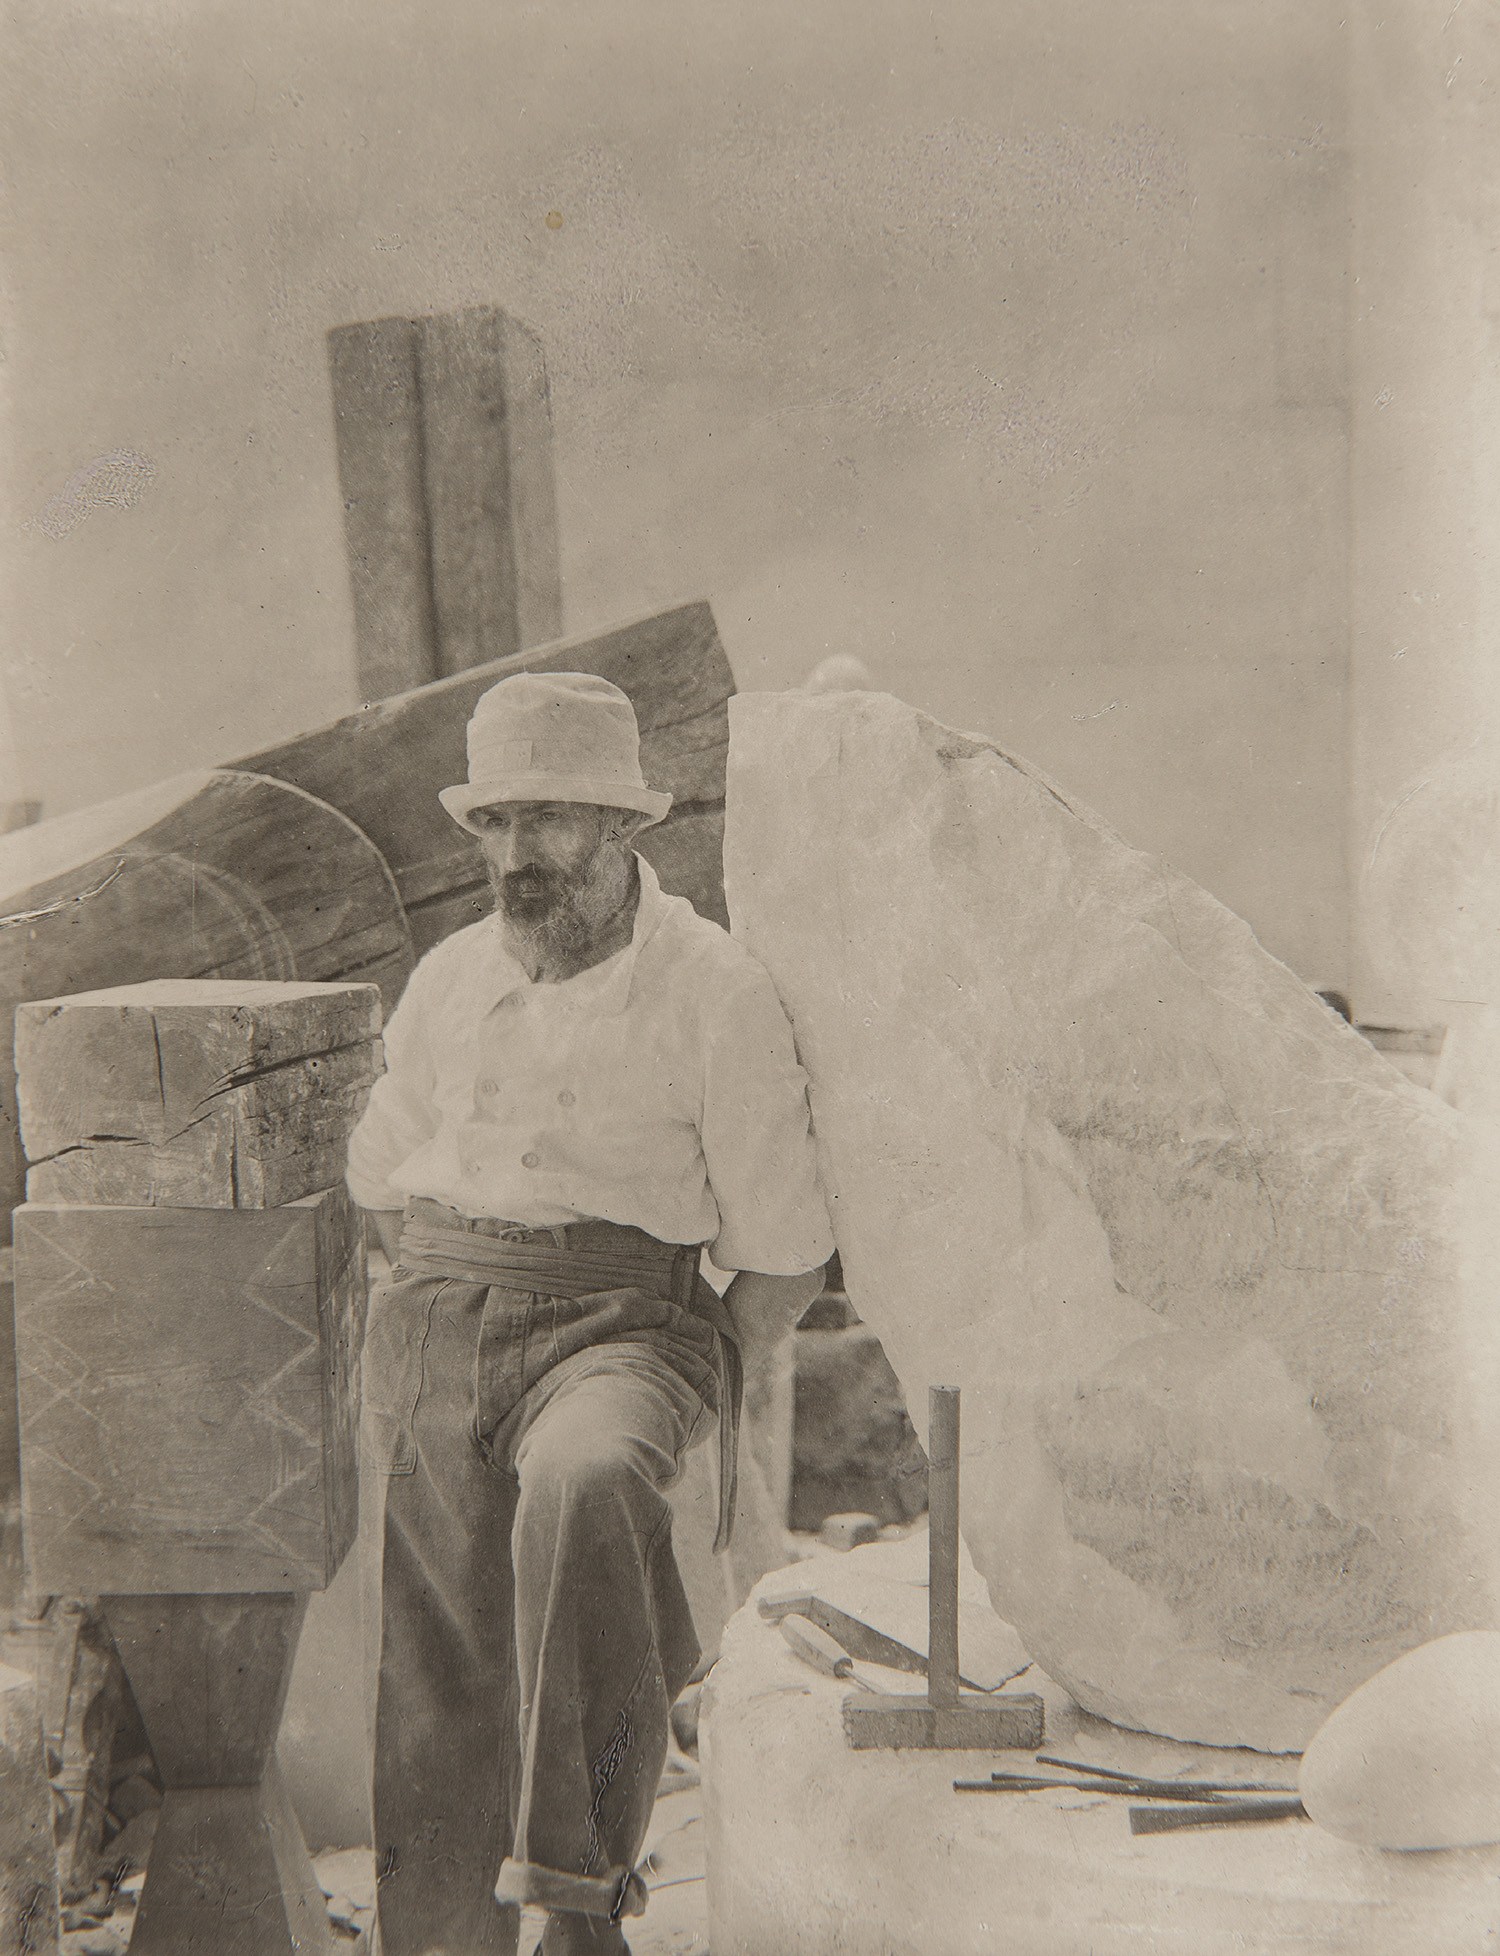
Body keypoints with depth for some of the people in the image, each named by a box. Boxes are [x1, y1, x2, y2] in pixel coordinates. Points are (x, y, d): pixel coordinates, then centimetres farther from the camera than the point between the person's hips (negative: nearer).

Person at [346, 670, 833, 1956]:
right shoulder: (451, 982, 12)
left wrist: (688, 1389, -4)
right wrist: (451, 1304, 14)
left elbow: (785, 1259, 0)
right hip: (434, 1324, 5)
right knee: (437, 1695, 3)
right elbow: (380, 1177, 26)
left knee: (586, 1488, -37)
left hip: (617, 1319, -5)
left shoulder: (716, 993, -3)